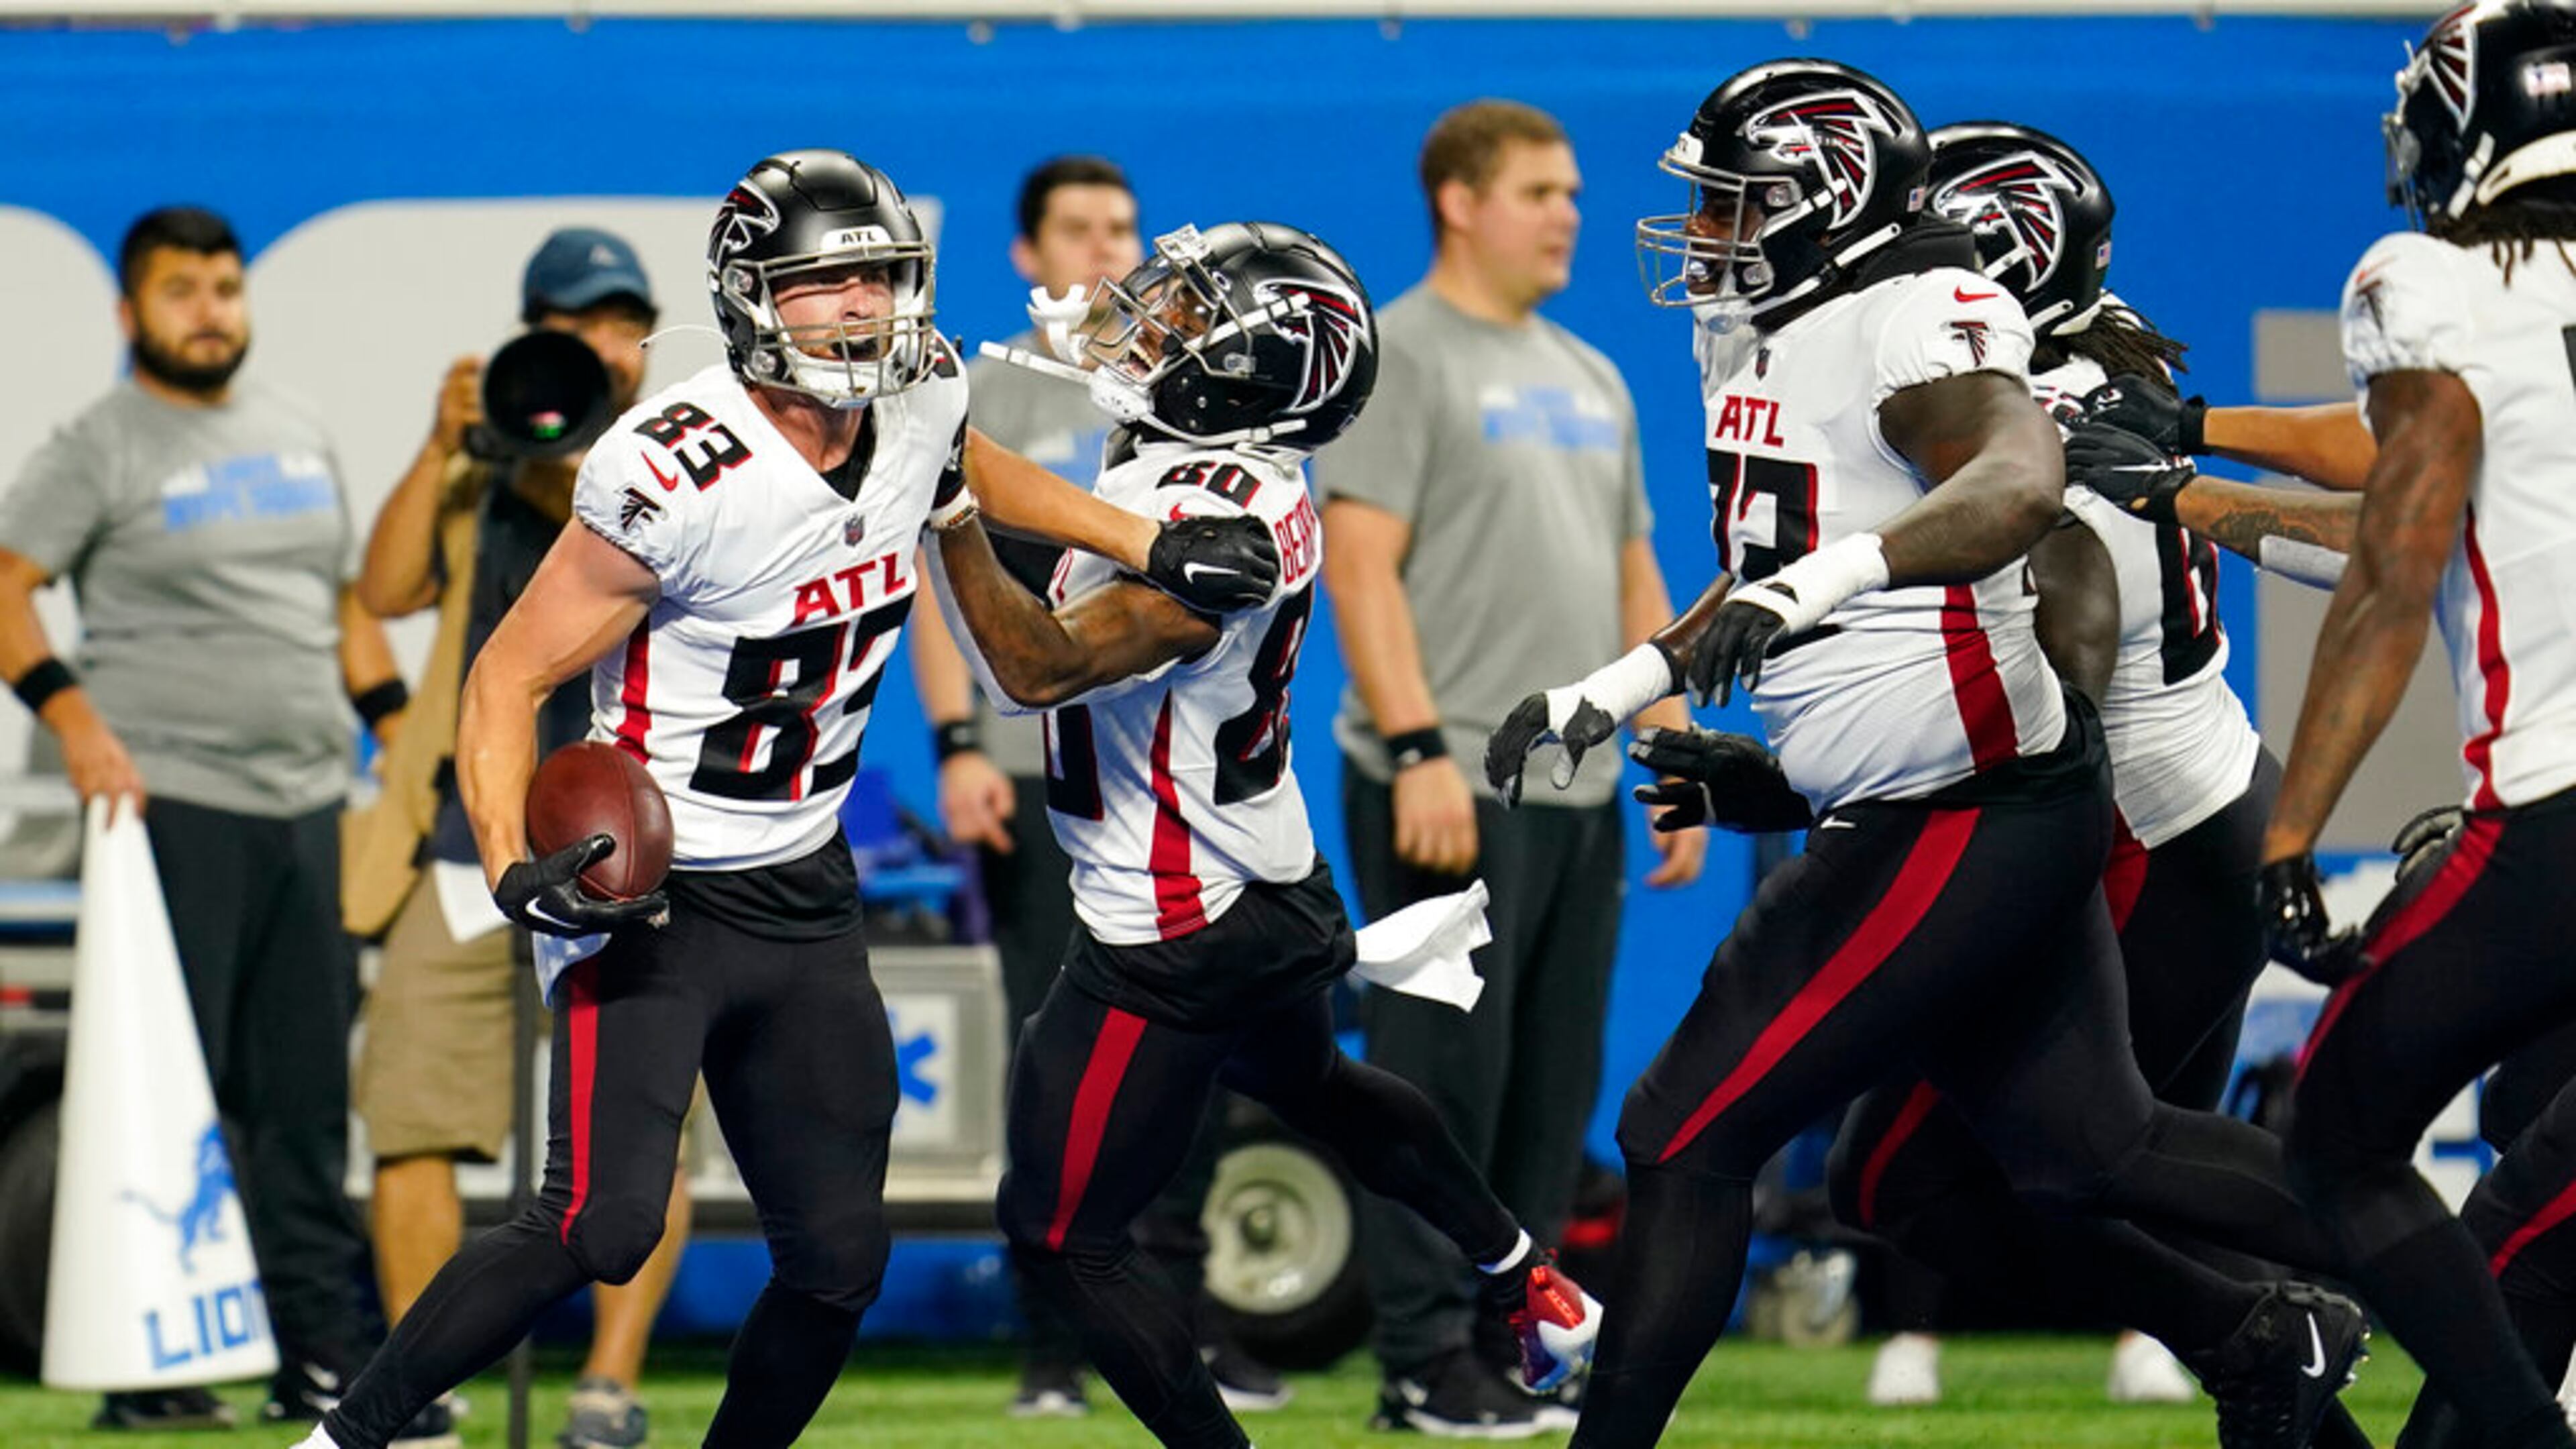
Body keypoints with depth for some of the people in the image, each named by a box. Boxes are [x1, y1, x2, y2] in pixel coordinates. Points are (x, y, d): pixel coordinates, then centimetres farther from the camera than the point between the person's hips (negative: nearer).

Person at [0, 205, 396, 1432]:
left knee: (309, 1097, 7)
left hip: (309, 805, 6)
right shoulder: (100, 449, -2)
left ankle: (320, 1353, 11)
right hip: (173, 803, -6)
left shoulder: (296, 434, 18)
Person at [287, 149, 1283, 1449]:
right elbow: (510, 676, -17)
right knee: (600, 1227, -22)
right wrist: (511, 866, -32)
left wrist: (1152, 544, 20)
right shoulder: (680, 474, -23)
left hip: (805, 900, 7)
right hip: (652, 892, -7)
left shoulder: (921, 403, -1)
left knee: (838, 1261, 7)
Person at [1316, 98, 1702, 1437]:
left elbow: (1633, 579, 23)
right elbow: (1361, 564, -13)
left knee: (1554, 1088, 9)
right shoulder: (1401, 357, -5)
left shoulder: (1587, 377, 20)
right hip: (1452, 784, -8)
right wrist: (1419, 750, -21)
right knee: (1444, 1074, -8)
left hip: (1579, 792, 8)